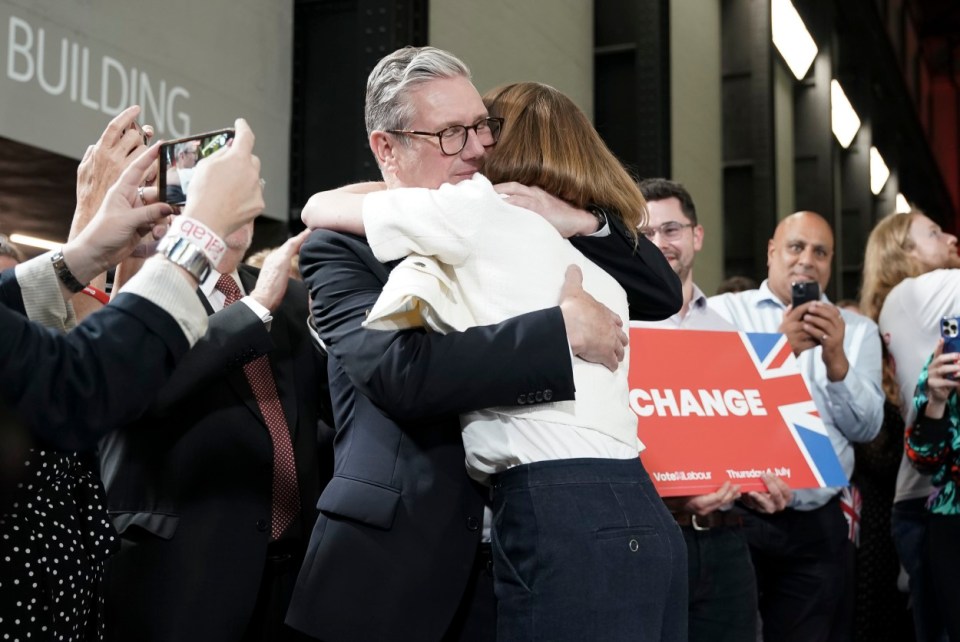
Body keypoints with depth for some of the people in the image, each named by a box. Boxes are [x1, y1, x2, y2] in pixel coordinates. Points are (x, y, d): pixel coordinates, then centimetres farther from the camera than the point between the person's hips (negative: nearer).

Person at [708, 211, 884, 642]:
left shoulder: (856, 329, 11)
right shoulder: (722, 312, 2)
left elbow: (866, 428, 1)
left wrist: (836, 360, -14)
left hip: (819, 527, 3)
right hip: (735, 516, -2)